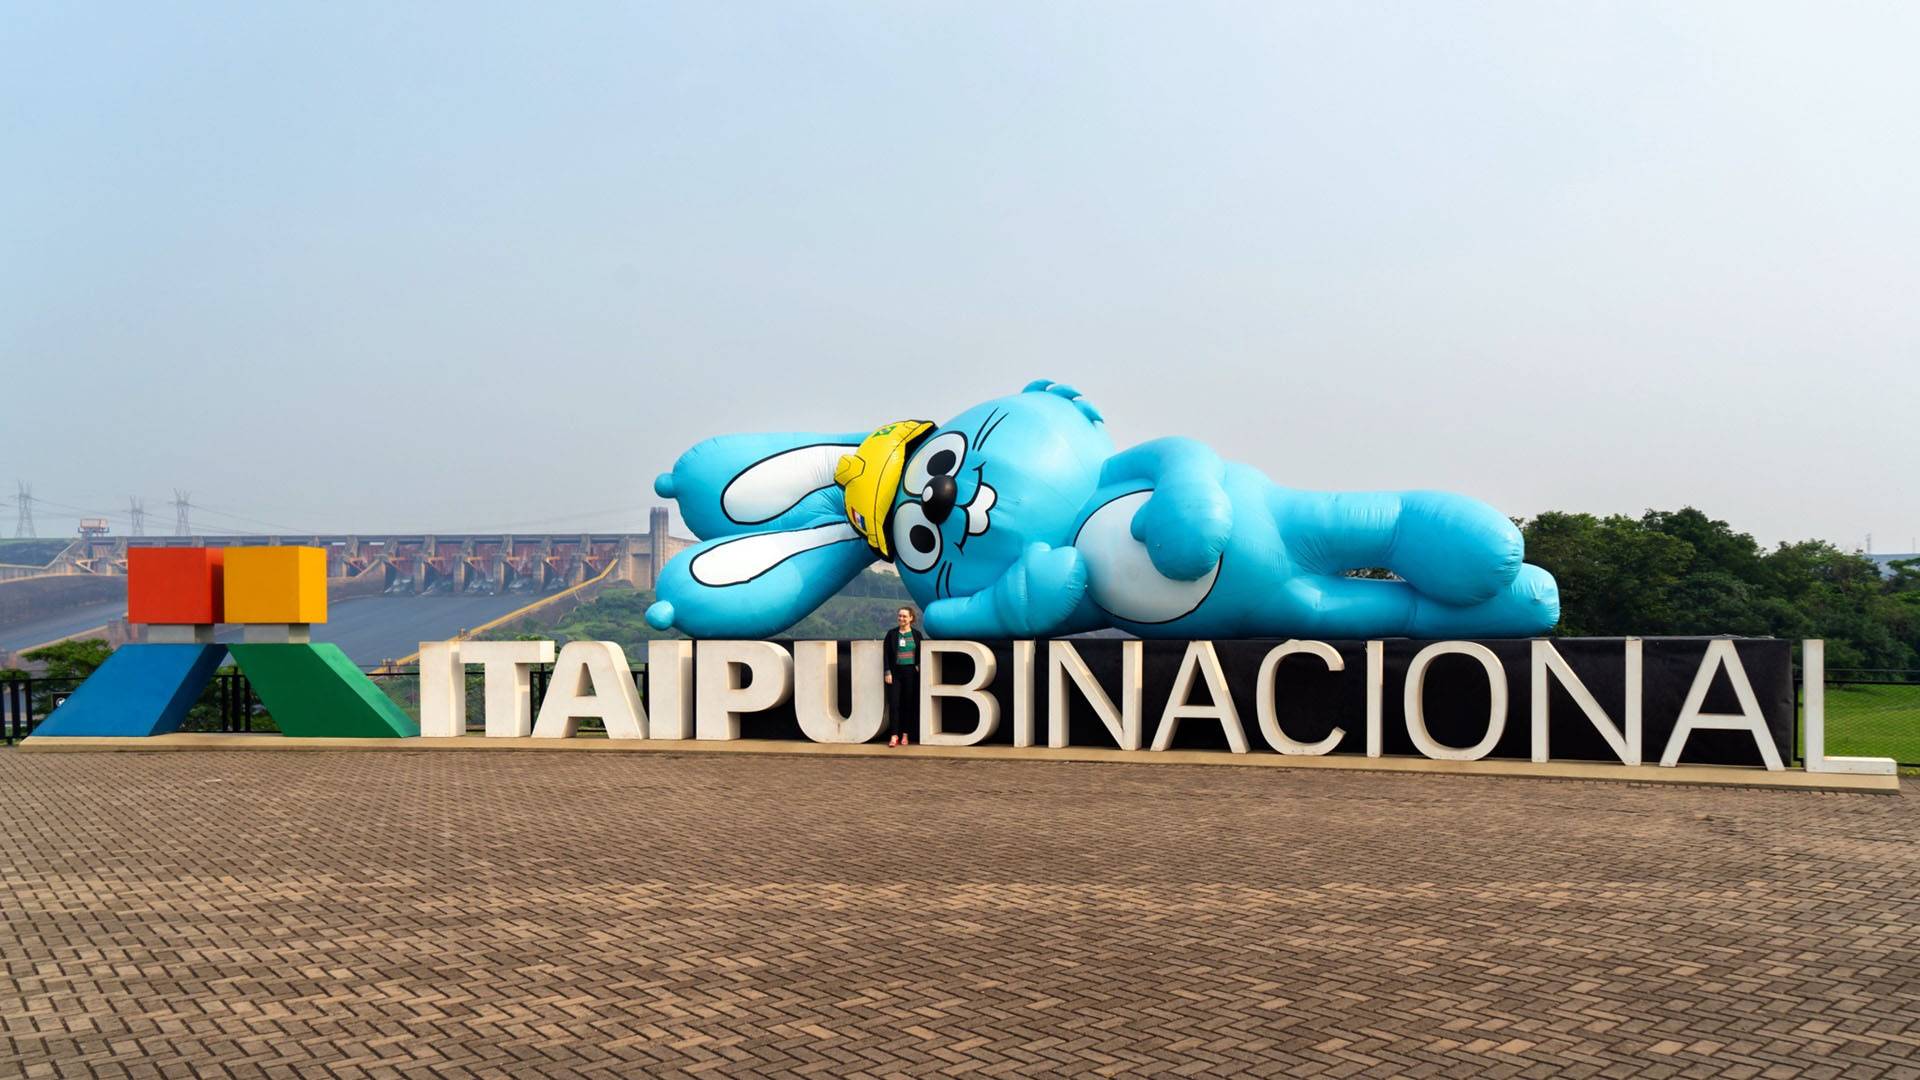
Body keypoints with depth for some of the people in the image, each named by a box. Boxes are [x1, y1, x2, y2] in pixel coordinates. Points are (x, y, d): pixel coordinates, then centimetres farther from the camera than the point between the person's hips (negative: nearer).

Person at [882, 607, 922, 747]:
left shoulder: (917, 634, 5)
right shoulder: (892, 633, 3)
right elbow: (886, 654, 1)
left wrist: (919, 666, -5)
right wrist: (888, 672, -6)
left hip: (911, 672, 0)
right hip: (895, 672, 0)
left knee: (909, 704, 3)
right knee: (894, 704, -6)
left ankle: (905, 734, 12)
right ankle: (894, 735, -4)